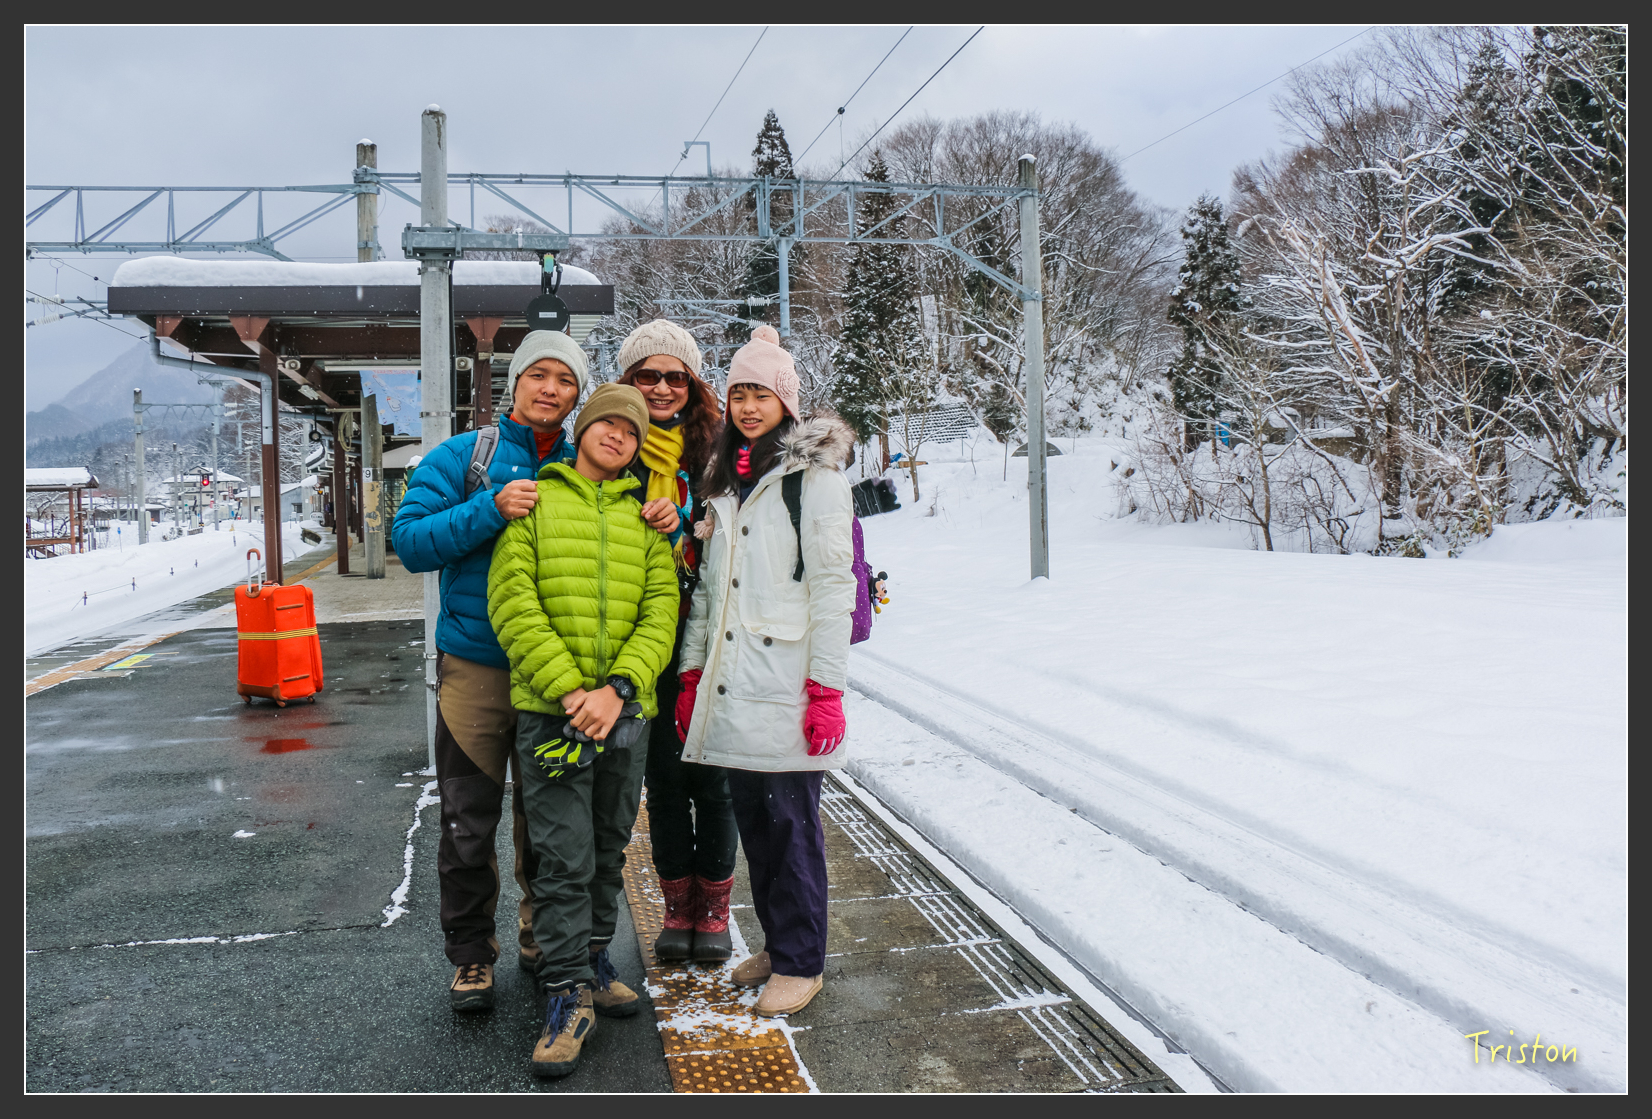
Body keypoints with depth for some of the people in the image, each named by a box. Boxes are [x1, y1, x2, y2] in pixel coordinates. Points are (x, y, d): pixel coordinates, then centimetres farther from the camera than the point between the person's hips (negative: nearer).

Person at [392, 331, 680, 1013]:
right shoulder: (462, 458, -1)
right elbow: (409, 541, -10)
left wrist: (670, 516, -10)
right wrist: (491, 509, -24)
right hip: (475, 668, -2)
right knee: (470, 823, 3)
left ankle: (542, 937, 33)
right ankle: (470, 956, 20)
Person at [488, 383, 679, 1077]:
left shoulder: (645, 516, 12)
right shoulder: (534, 501, 5)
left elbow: (661, 610, 3)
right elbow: (511, 601, -5)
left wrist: (619, 688, -13)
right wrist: (571, 691, -15)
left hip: (627, 709, 3)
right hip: (550, 708, -3)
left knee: (608, 849, 15)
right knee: (563, 856, -3)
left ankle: (591, 960, 32)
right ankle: (569, 994, 9)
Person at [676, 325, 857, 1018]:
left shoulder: (814, 472, -4)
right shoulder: (726, 478, 17)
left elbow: (832, 585, -9)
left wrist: (826, 688, -14)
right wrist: (691, 672, 13)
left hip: (786, 684, -6)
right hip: (731, 683, 6)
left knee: (791, 820, 0)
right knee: (751, 818, 12)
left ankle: (801, 961, 15)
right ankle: (776, 944, 28)